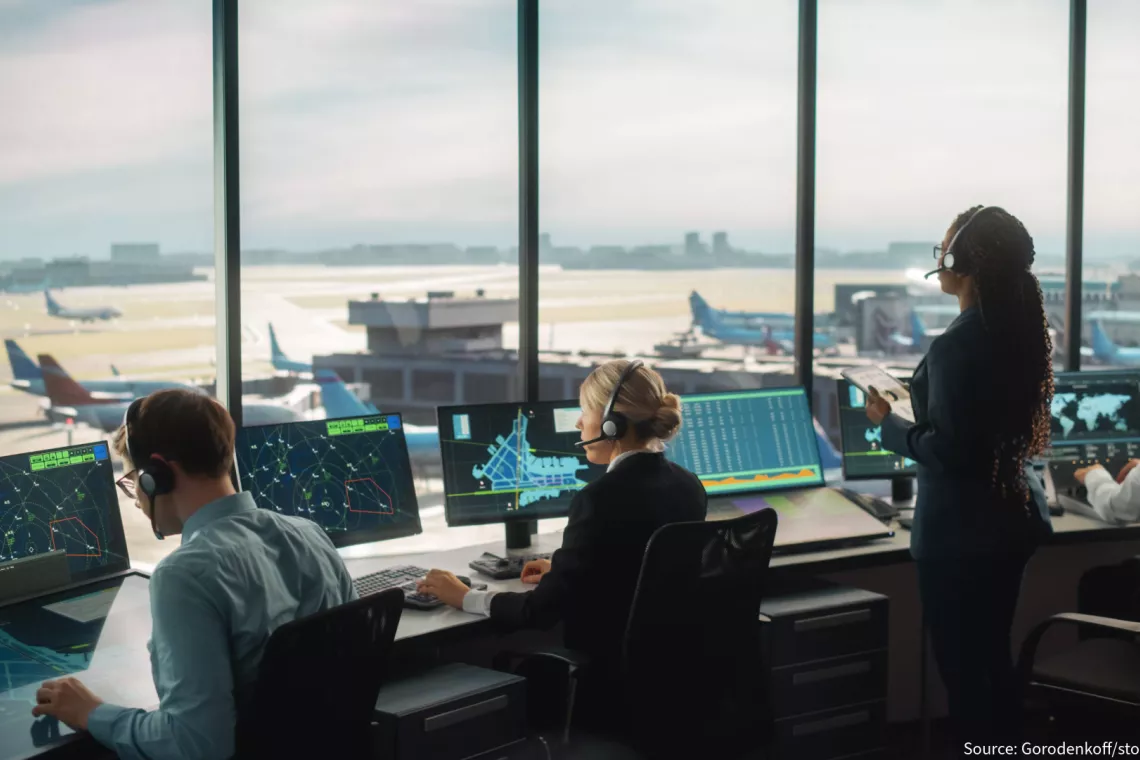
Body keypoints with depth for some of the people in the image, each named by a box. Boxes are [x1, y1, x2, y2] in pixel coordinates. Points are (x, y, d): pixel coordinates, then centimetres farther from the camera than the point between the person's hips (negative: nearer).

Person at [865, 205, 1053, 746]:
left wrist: (888, 424, -8)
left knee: (961, 663, 2)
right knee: (994, 656, 20)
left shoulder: (956, 346, -23)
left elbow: (946, 450, -23)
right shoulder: (1022, 330, 4)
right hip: (1014, 516, 9)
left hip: (962, 530, -9)